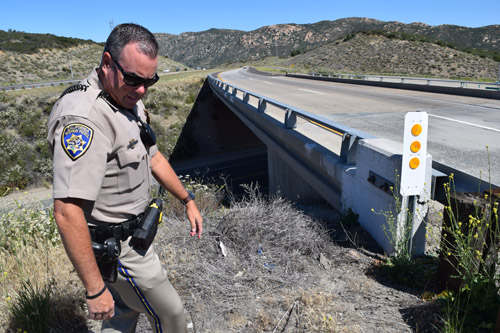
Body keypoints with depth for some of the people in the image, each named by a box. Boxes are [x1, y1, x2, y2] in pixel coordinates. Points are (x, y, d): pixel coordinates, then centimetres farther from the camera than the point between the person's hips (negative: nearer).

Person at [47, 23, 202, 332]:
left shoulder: (130, 100, 2)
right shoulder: (84, 118, -31)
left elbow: (153, 157, 14)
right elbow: (67, 213, -33)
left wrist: (188, 200, 16)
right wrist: (95, 290, -27)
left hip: (132, 233, 9)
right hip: (117, 248, -9)